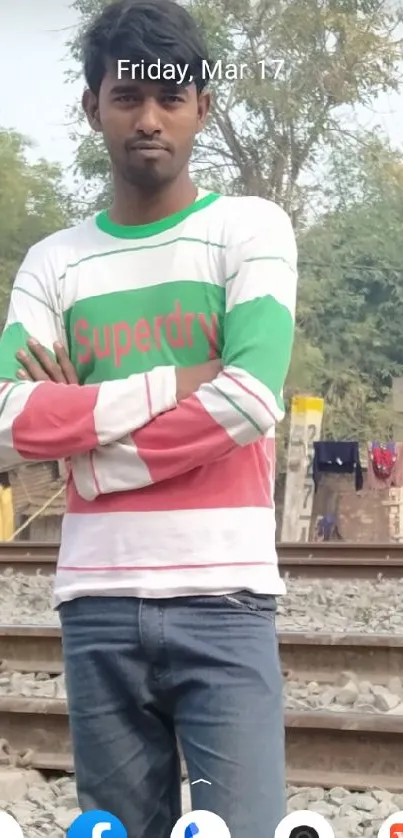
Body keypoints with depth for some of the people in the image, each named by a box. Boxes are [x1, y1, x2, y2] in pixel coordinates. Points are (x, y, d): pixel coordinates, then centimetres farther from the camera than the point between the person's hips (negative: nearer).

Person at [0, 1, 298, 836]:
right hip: (96, 605, 3)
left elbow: (251, 403, -12)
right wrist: (175, 382, -9)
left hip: (223, 600, -3)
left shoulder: (251, 227, 3)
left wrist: (82, 429, -5)